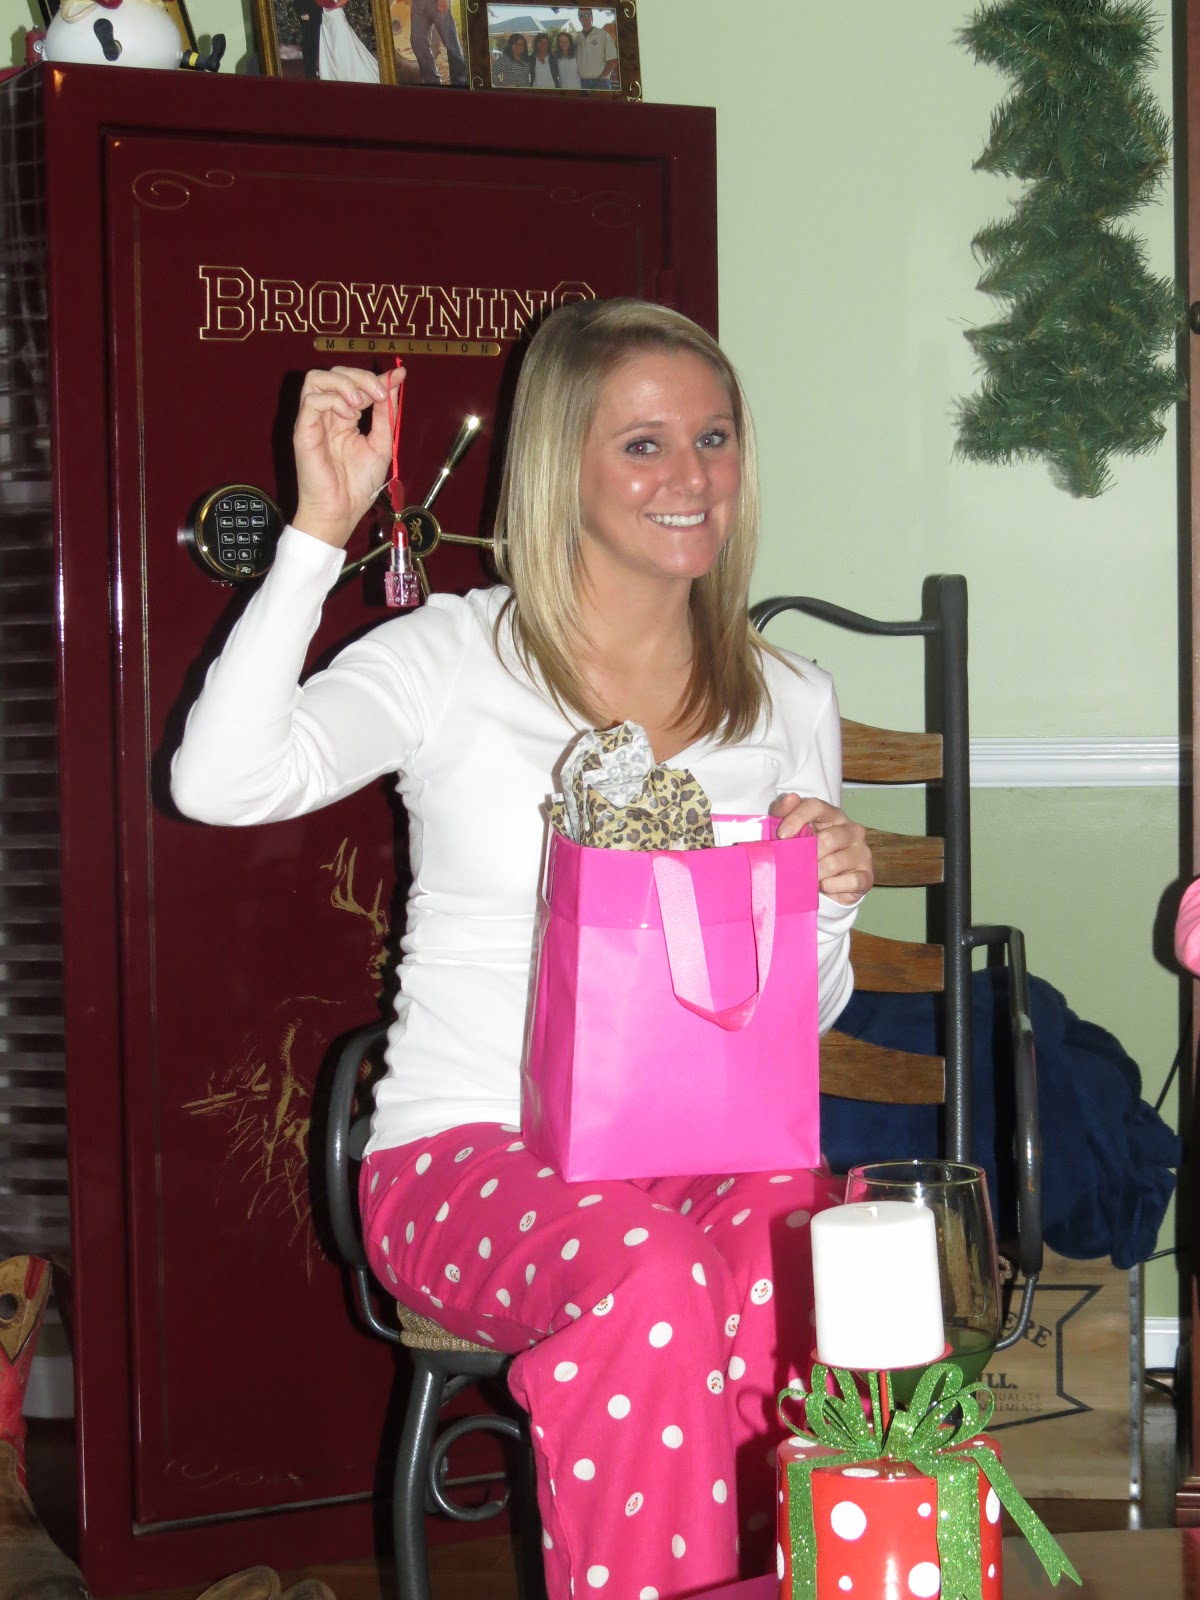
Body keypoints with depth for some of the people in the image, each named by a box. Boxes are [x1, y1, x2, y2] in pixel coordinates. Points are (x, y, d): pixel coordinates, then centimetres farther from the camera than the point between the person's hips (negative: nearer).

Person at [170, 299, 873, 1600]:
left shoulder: (786, 702, 14)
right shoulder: (452, 661, 2)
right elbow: (222, 782, -17)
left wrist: (827, 904, -5)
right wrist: (320, 533, -18)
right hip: (472, 1152, -3)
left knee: (802, 1262, -33)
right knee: (646, 1279, -36)